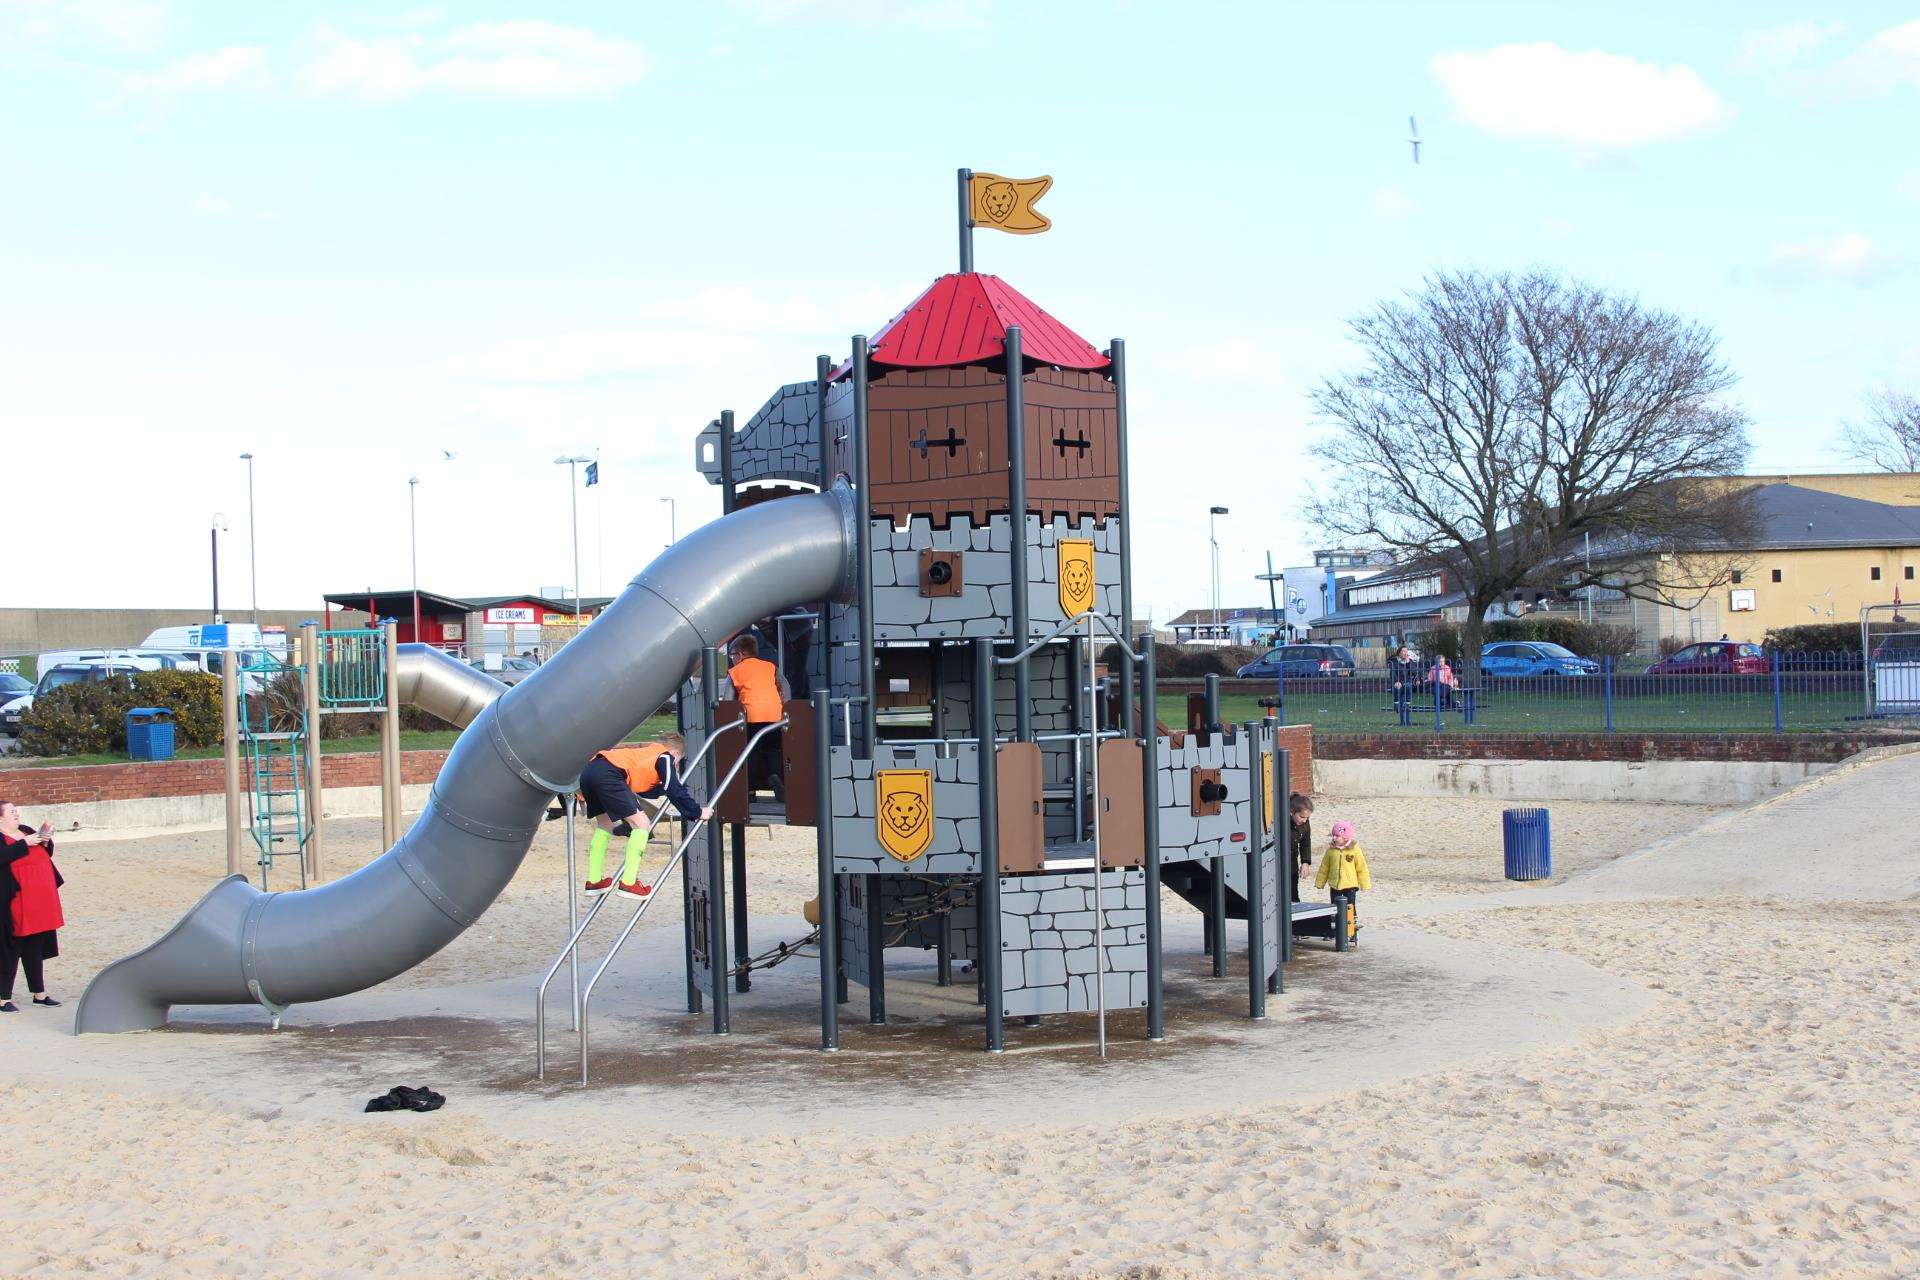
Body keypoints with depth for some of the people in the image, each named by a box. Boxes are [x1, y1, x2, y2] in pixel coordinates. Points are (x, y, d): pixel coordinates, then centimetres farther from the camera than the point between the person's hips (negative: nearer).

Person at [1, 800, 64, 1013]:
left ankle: (39, 994, 22)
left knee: (35, 949, 14)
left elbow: (47, 854, 19)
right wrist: (25, 844, -26)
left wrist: (46, 841, 0)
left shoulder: (26, 831, 13)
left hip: (39, 904, 7)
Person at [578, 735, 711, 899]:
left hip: (588, 771, 9)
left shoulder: (648, 750, 36)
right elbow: (676, 791, 6)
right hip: (608, 775, -9)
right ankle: (629, 883, -7)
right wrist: (698, 813, 14)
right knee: (640, 824, -1)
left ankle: (594, 881, 29)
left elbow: (644, 790, 47)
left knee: (605, 825, 27)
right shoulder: (666, 757, 14)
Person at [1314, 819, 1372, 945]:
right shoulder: (1331, 850, 0)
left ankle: (1353, 929, 12)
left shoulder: (1355, 850, -8)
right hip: (1334, 886, 3)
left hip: (1350, 885, -3)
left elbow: (1362, 869, -3)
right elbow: (1324, 868, 8)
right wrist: (1319, 882, 11)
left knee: (1350, 908, 2)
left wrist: (1365, 884, -3)